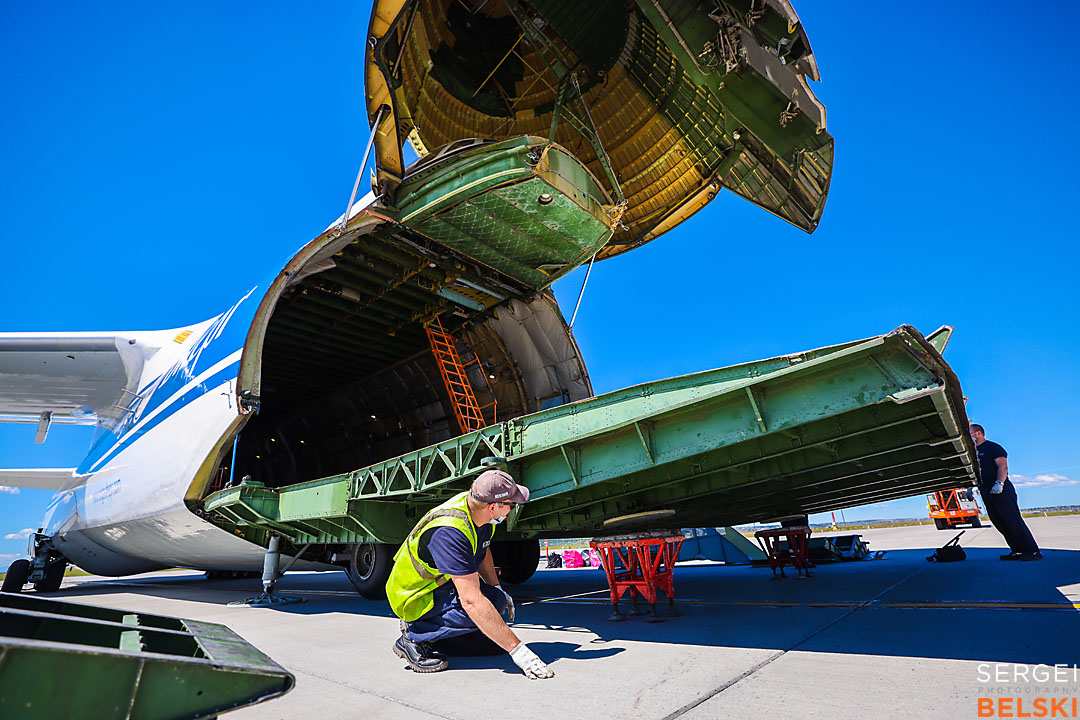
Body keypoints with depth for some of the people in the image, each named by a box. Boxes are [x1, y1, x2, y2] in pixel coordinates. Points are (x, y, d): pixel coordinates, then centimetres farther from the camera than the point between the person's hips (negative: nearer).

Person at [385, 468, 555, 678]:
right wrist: (517, 650, -37)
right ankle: (414, 637, -12)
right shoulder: (450, 532, -36)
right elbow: (471, 601, -39)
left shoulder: (476, 507, -10)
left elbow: (482, 550, 13)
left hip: (440, 584, 9)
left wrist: (497, 589, 6)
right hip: (414, 598, -9)